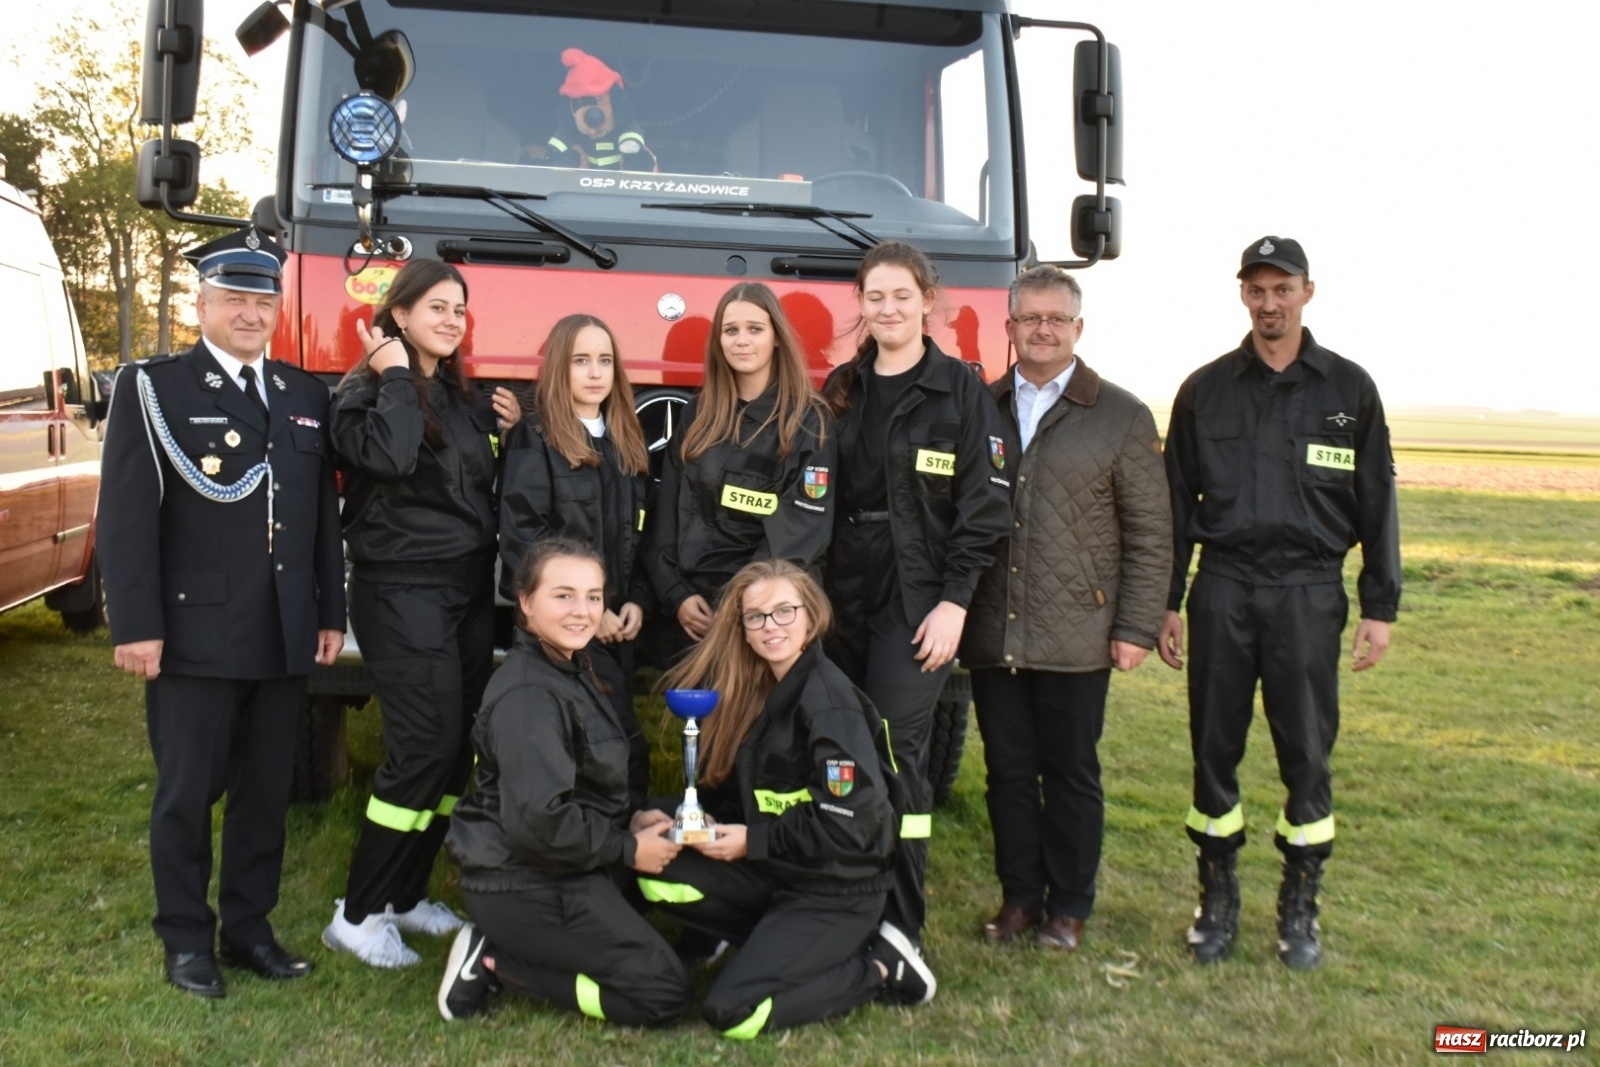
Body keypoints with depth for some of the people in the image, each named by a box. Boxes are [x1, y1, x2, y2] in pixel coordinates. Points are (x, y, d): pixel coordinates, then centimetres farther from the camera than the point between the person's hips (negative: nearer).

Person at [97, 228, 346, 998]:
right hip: (194, 636, -4)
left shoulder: (306, 395, 13)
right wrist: (136, 626, -14)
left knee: (267, 791, 12)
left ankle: (249, 928, 25)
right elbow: (126, 516, -8)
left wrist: (330, 612, 10)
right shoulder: (152, 387, -2)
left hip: (284, 638, 5)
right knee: (187, 793, 5)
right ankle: (186, 939, 20)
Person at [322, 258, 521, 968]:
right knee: (424, 745, -12)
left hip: (470, 589, 8)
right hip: (403, 591, -7)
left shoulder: (462, 399, 17)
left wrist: (505, 431, 6)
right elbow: (388, 457, -26)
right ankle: (358, 914, 0)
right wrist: (395, 379, -13)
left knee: (459, 747, 7)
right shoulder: (366, 391, -5)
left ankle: (407, 895, 21)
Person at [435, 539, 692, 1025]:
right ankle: (493, 961, -2)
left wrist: (628, 821, 3)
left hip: (551, 871, 10)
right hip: (523, 885, -10)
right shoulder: (529, 695, -21)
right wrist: (628, 849, -16)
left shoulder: (569, 671, 10)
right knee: (665, 994, -6)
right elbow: (539, 821, -27)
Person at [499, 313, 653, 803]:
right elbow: (521, 537, -12)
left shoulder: (627, 442, 15)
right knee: (623, 740, -12)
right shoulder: (533, 439, -4)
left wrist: (636, 600, 1)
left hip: (617, 620, 6)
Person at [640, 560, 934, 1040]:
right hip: (775, 869, 7)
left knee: (732, 1013, -15)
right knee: (658, 876, -8)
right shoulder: (753, 687, 3)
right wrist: (707, 820, -10)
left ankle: (880, 968, 2)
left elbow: (851, 825, -23)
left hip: (839, 890, -7)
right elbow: (745, 792, 11)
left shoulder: (829, 704, -20)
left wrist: (751, 841, -17)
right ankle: (776, 938, 4)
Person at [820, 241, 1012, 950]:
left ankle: (900, 930, 3)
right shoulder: (840, 391, 12)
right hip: (843, 597, 5)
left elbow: (984, 507, -6)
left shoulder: (960, 391, -2)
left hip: (918, 600, -4)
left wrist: (953, 602, -13)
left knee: (896, 753, -8)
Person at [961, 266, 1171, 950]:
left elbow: (1150, 535, 0)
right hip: (992, 634, 2)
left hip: (1076, 638, -2)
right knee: (1008, 772, 11)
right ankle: (1019, 897, 26)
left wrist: (1137, 628, -6)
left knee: (1071, 775, 8)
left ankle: (1069, 907, 23)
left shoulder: (1122, 417, 2)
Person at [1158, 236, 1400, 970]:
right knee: (1215, 749, 5)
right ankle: (1218, 900, 19)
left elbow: (1376, 503, 5)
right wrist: (1166, 602, 7)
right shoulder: (1205, 390, 7)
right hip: (1223, 587, 1)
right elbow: (1177, 504, 9)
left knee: (1307, 754, 4)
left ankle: (1300, 908, 19)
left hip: (1309, 591, -1)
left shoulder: (1348, 389, 5)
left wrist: (1380, 607, 1)